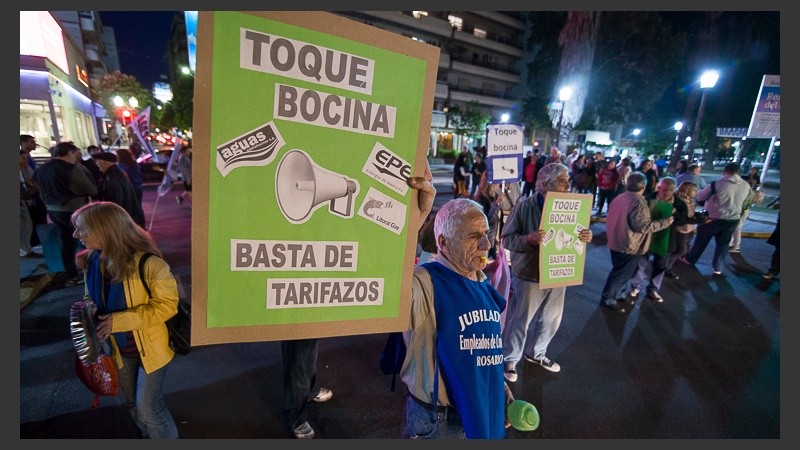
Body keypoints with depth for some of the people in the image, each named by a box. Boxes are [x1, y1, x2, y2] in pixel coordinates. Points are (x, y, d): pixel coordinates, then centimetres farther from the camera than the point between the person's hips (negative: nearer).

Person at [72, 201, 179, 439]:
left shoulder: (148, 263, -30)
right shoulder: (91, 262, -8)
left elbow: (167, 304, -24)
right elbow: (93, 299, 9)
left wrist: (120, 320, -27)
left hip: (150, 347, -7)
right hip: (120, 347, 7)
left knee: (148, 408, 5)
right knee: (134, 403, 25)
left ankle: (167, 437, 33)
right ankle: (149, 435, 51)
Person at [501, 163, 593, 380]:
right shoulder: (525, 206, -14)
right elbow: (507, 239, -14)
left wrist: (585, 237, -10)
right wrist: (529, 239, -32)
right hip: (529, 275, -6)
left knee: (550, 319, 21)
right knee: (519, 321, 8)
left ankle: (535, 352, 45)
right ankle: (509, 359, 29)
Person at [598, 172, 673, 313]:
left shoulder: (619, 198, 3)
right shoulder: (638, 203, -21)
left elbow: (611, 219, 12)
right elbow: (642, 226, -26)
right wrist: (664, 222, -15)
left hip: (615, 242, 8)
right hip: (629, 246, -8)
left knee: (619, 271, 22)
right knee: (622, 274, 6)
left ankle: (614, 295, 34)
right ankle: (608, 299, 14)